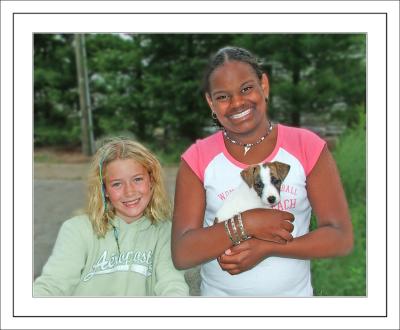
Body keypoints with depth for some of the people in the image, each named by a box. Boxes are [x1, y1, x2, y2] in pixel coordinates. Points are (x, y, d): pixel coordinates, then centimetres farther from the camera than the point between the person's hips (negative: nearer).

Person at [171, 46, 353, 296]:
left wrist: (266, 248, -23)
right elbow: (181, 254, -15)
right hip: (219, 294, 0)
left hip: (294, 293, 0)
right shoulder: (197, 159, -10)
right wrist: (245, 224, -26)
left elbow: (341, 238, -13)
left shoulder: (308, 147, -10)